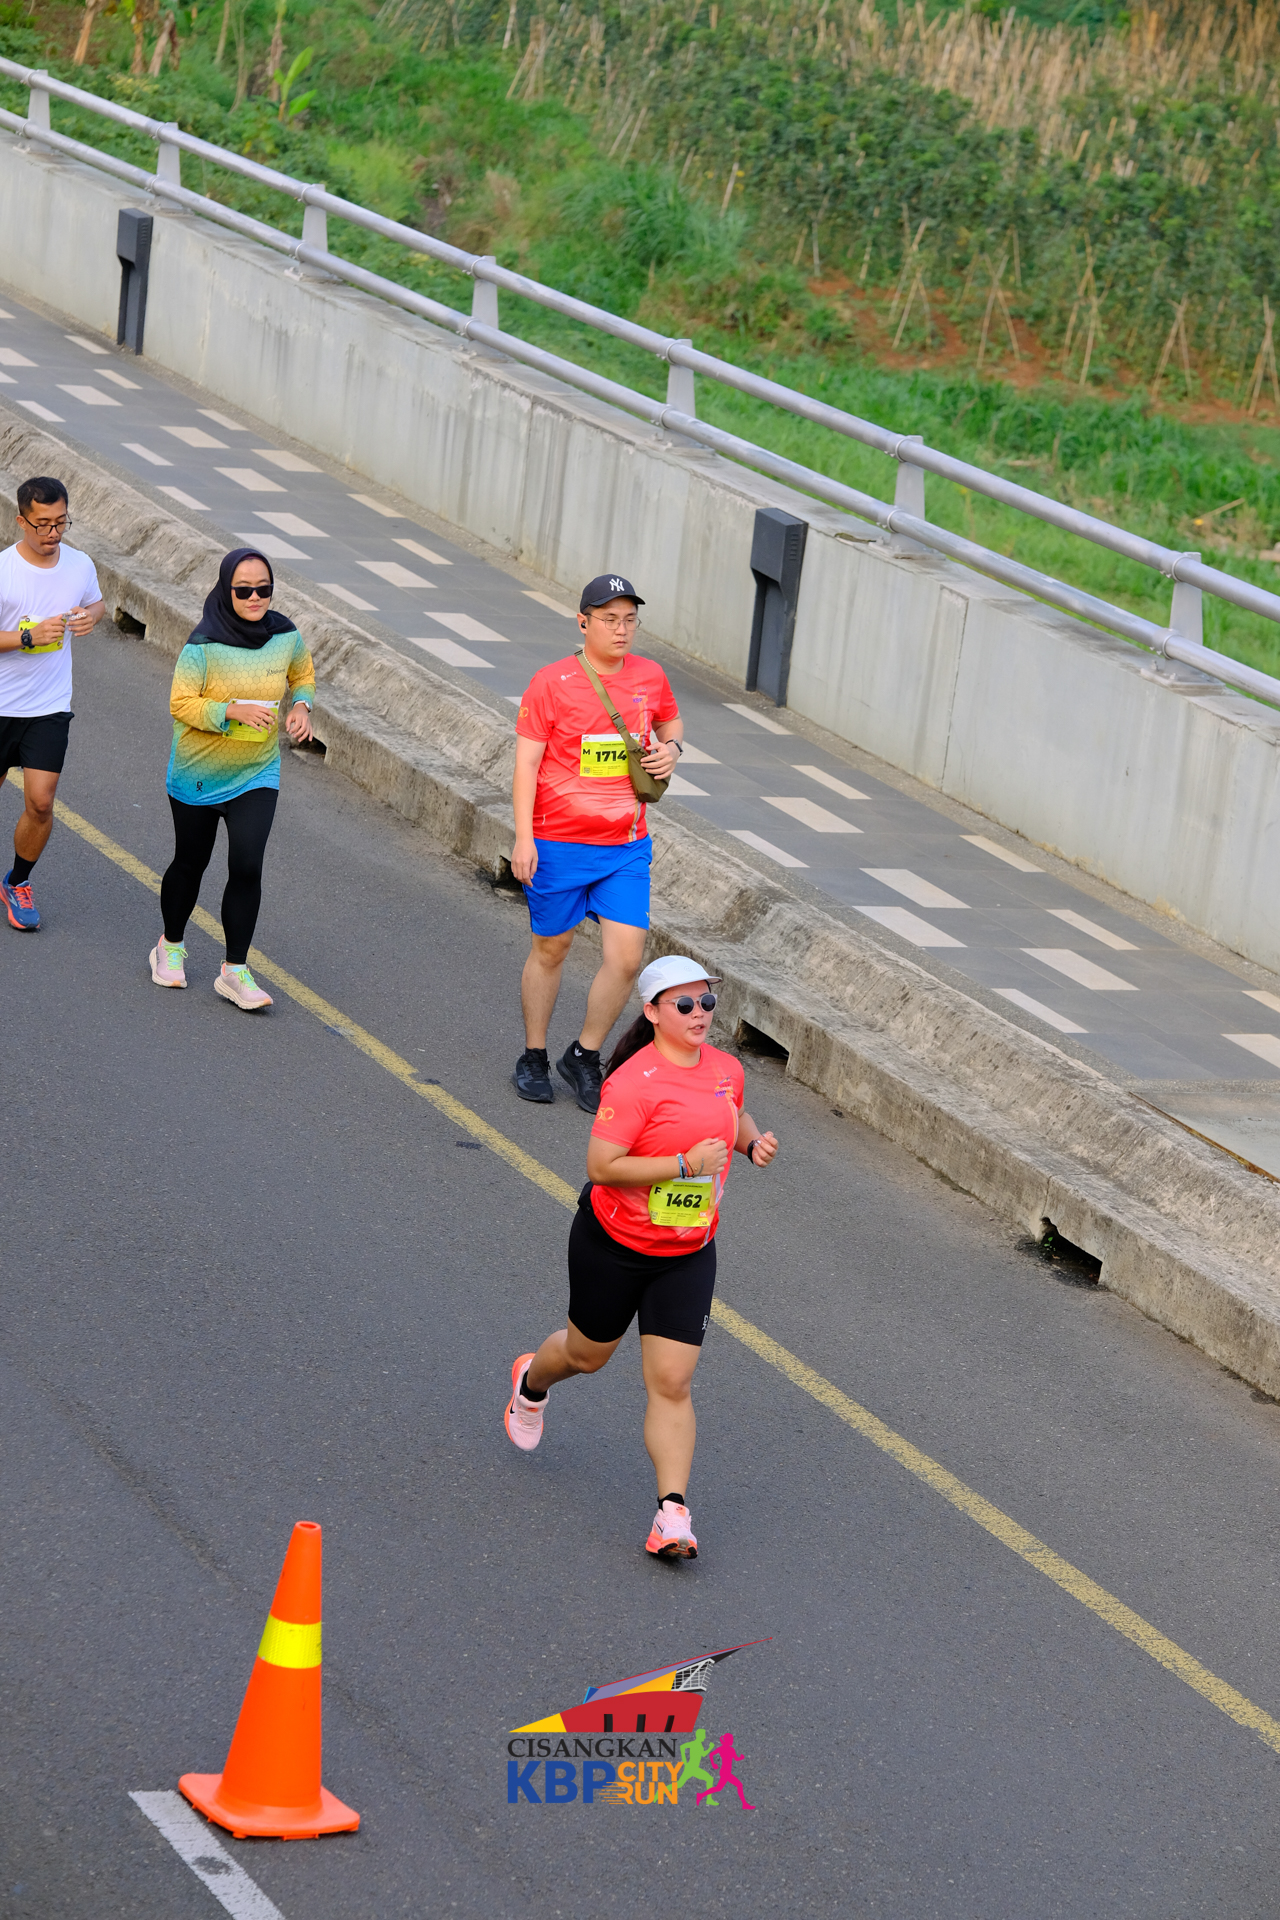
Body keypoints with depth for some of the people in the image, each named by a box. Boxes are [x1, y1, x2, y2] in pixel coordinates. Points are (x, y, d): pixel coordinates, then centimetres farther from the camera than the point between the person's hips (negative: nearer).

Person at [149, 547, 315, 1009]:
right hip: (199, 774, -2)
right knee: (190, 864, 15)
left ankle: (235, 971, -1)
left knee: (246, 867, -10)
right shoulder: (204, 645, -21)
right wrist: (231, 711, -30)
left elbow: (303, 675, 13)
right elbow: (181, 704, -17)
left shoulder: (285, 636, -7)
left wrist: (301, 705, -7)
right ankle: (170, 947, 39)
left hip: (257, 775, 2)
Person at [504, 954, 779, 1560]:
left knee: (671, 1382, -5)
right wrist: (684, 1163, -30)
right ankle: (532, 1380, 55)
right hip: (614, 1245, -4)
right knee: (588, 1354, 19)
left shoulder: (726, 1069, -1)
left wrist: (753, 1141, 0)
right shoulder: (633, 1083, -23)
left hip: (687, 1254, 4)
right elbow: (601, 1167, -26)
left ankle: (672, 1515, -6)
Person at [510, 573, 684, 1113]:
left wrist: (670, 748, 2)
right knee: (550, 949, 10)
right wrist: (523, 839, -15)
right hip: (559, 842, -3)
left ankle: (584, 1057, 15)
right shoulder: (551, 682, -9)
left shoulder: (650, 677, 4)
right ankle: (534, 1058, 27)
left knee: (626, 957, -5)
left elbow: (670, 722, 26)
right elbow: (526, 762, -9)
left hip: (627, 846, 3)